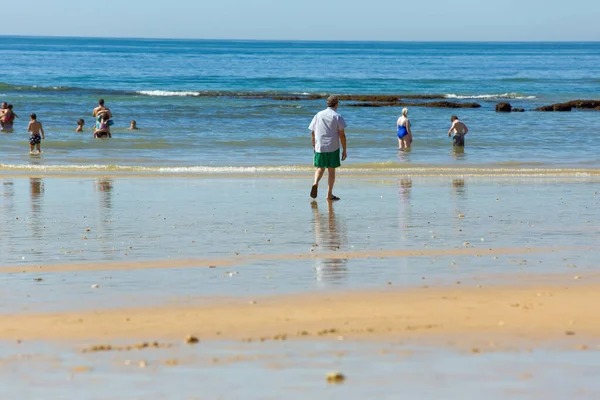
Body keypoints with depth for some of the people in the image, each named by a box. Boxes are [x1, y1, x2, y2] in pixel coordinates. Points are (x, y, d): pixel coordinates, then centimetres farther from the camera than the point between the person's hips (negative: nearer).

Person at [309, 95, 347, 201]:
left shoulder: (318, 115, 7)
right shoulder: (337, 117, -4)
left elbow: (312, 132, 11)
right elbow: (342, 135, -7)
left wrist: (314, 146, 24)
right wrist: (344, 151, -1)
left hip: (320, 147, 3)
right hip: (333, 148, -3)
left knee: (320, 168, 16)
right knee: (331, 170, 5)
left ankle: (315, 182, -14)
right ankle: (329, 194, 6)